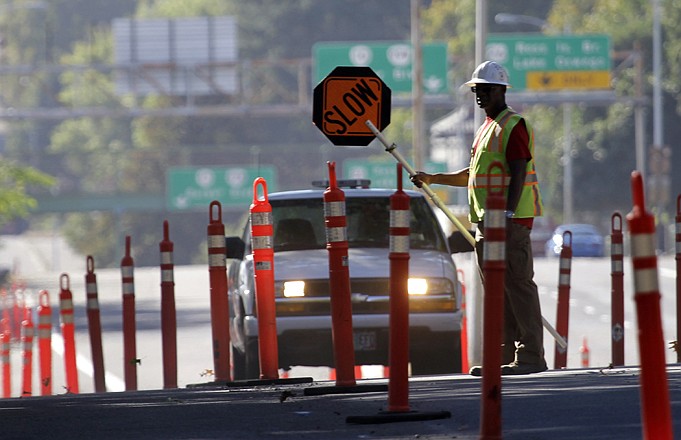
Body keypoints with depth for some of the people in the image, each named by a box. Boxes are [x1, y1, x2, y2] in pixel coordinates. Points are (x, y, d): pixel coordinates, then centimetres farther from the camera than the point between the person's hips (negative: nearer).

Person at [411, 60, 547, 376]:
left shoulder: (514, 126, -9)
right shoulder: (487, 128, 21)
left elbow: (518, 173, -17)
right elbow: (472, 175, 30)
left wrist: (508, 214, -25)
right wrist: (432, 179, 25)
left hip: (511, 219, -10)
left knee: (518, 284, -11)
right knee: (498, 290, 9)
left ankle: (531, 356, -12)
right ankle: (507, 355, 12)